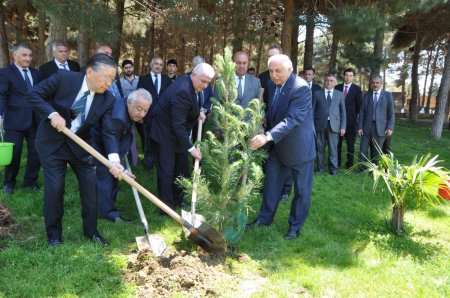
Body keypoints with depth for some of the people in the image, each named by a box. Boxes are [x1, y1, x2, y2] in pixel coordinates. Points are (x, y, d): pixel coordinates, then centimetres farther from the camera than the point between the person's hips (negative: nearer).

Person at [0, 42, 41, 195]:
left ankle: (30, 180, 25)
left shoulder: (35, 73, 14)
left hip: (35, 120, 4)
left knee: (36, 152, 7)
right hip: (15, 120, -4)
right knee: (13, 153, 4)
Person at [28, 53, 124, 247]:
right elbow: (34, 95, -14)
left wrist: (113, 159, -33)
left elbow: (108, 132, -17)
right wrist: (53, 114, -31)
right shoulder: (63, 78, -19)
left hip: (80, 144, 3)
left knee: (90, 186, 3)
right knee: (54, 187, -3)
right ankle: (54, 235, 17)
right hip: (52, 142, -3)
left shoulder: (108, 100, -13)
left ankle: (91, 231, 22)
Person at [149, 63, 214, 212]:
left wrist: (198, 112, 1)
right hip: (165, 133, -10)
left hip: (177, 132, 10)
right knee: (167, 171, -2)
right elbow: (178, 125, -30)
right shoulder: (182, 91, -31)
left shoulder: (188, 82, -3)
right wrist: (191, 148, -26)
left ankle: (178, 200, 31)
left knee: (182, 167, 16)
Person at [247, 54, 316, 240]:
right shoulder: (272, 84, 1)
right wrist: (265, 119, -6)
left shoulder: (301, 88, -23)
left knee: (301, 189, 7)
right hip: (278, 144, 7)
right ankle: (265, 218, 31)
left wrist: (268, 136, -40)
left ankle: (295, 225, 22)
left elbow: (292, 119, -32)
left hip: (299, 145, -7)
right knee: (271, 182, 15)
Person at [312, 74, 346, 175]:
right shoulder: (317, 93, 8)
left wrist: (343, 127, 2)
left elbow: (343, 111, 9)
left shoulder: (340, 94, 11)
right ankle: (320, 167, 18)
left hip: (333, 124, 0)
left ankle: (333, 169, 13)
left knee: (333, 148, 1)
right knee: (320, 147, 6)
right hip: (320, 124, 0)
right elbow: (313, 110, 6)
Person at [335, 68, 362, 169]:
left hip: (351, 119, -2)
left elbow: (359, 105, 4)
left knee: (350, 142, 3)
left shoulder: (357, 89, 1)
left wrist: (356, 116, 1)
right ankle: (337, 162, 16)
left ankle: (349, 163, 11)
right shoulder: (337, 87, 7)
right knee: (337, 141, 6)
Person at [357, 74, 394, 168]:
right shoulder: (366, 95, 8)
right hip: (367, 127, 1)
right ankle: (363, 170, 9)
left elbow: (391, 113, 1)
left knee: (376, 152, 7)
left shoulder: (388, 95, 4)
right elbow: (361, 112, 5)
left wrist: (390, 128, -7)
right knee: (363, 150, -1)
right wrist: (360, 127, -2)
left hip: (380, 128, -1)